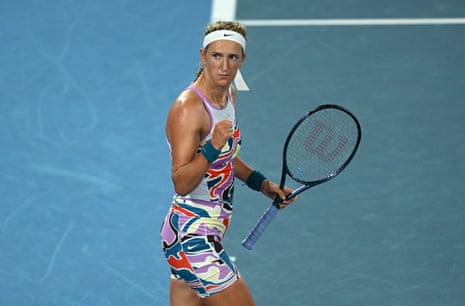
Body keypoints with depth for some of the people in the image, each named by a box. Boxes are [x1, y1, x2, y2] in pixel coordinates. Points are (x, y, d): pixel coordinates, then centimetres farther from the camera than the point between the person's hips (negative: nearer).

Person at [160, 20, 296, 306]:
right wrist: (212, 147, -38)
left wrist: (263, 184, 15)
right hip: (191, 236, -9)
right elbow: (181, 183, -25)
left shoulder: (228, 95, 7)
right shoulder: (189, 107, -20)